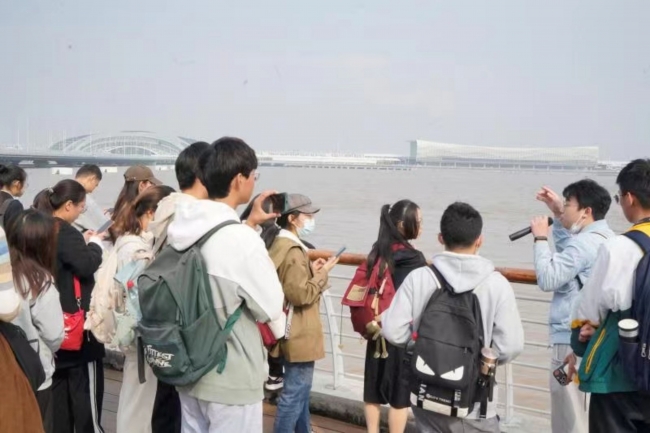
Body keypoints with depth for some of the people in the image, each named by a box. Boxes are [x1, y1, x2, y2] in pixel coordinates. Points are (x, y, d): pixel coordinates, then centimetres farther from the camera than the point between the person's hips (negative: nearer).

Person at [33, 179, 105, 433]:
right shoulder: (64, 232, -19)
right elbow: (87, 266, -25)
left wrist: (83, 241, 3)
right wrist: (95, 244, -9)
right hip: (76, 319, -9)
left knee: (58, 386, 16)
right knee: (85, 388, 1)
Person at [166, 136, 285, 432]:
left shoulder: (182, 228, -1)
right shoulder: (242, 241, -24)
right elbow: (271, 309, -15)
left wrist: (249, 223, 17)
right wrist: (266, 265, 0)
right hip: (232, 381, -8)